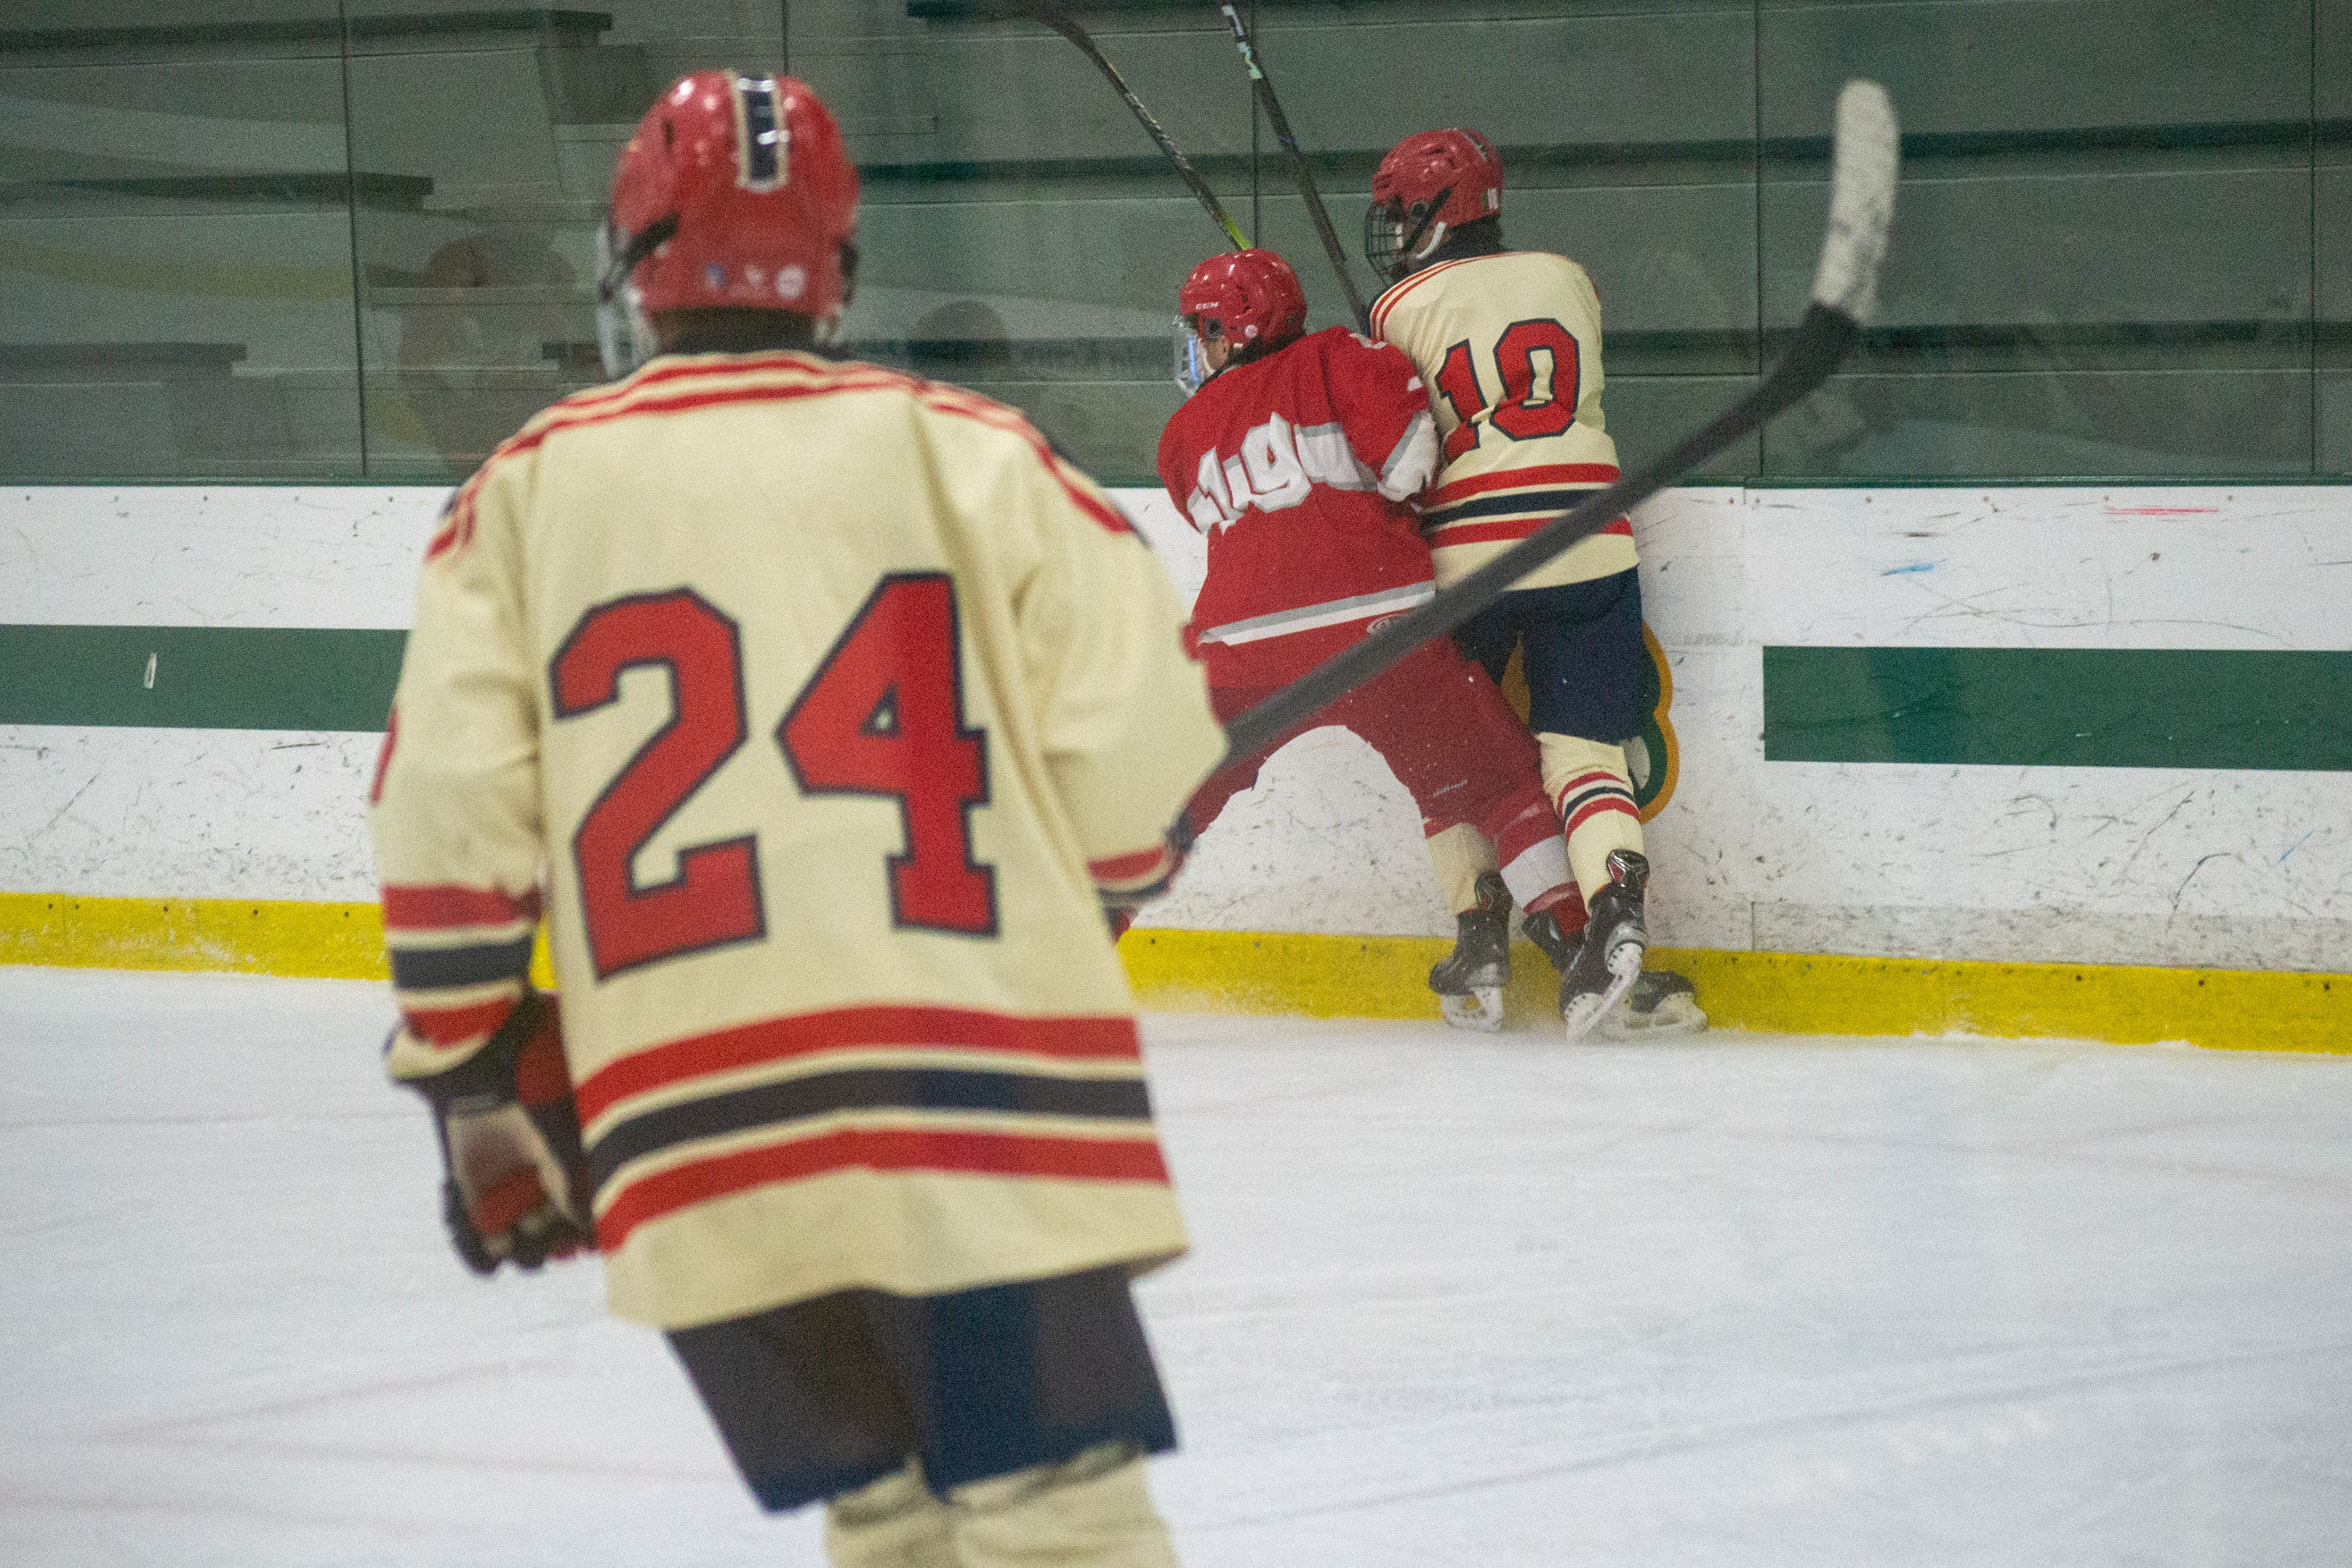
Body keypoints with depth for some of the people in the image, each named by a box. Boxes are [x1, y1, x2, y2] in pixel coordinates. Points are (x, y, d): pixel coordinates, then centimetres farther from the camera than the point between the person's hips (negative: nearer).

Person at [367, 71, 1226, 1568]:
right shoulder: (964, 450, 5)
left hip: (691, 1111, 2)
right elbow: (1142, 742, 1)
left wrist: (480, 1088, 15)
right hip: (980, 1092, -2)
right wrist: (1050, 915, 21)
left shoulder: (529, 492, 10)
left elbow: (450, 818, 5)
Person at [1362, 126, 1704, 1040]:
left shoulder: (1402, 310, 0)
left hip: (1467, 552, -3)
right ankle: (1617, 905, -22)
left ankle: (1481, 933, 9)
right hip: (1589, 545, 3)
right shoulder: (1566, 280, 11)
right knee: (1581, 747, 2)